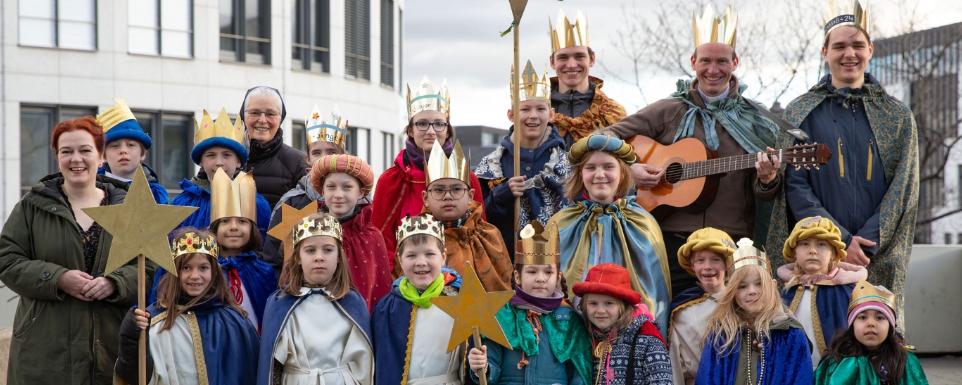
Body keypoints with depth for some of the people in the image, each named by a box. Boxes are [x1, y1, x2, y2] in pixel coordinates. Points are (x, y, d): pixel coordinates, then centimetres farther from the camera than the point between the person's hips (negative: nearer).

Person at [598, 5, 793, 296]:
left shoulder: (754, 119, 8)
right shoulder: (669, 111, 6)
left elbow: (767, 194, 6)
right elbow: (607, 138, 7)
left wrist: (767, 179, -17)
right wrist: (627, 168, -11)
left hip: (734, 242, 1)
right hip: (674, 241, -1)